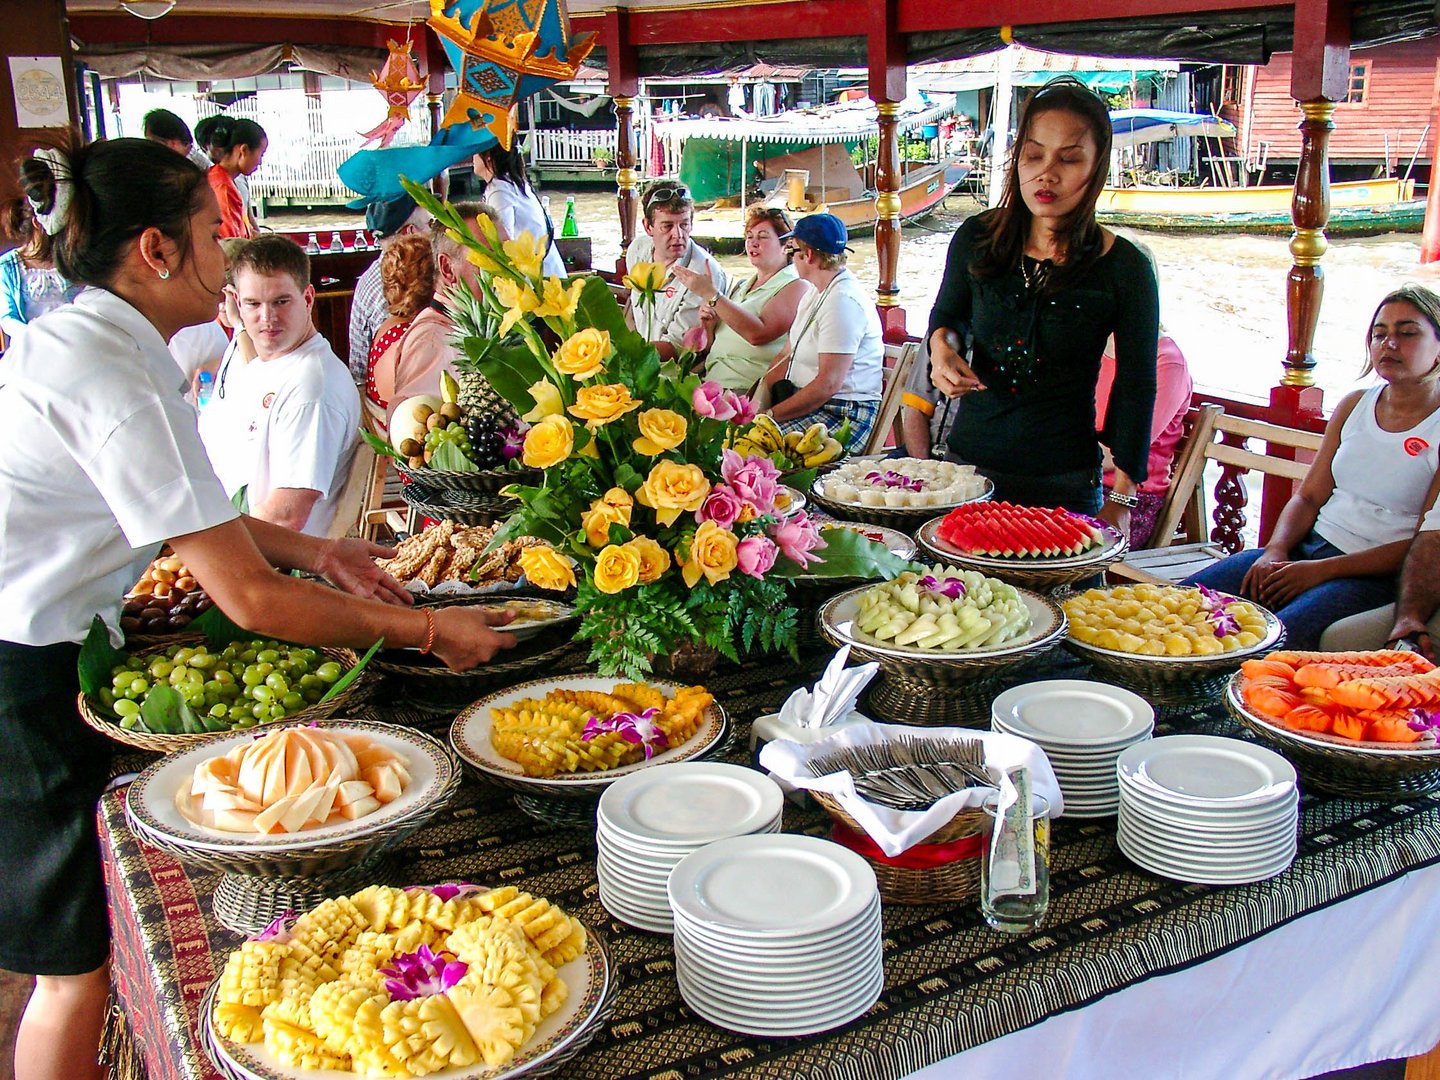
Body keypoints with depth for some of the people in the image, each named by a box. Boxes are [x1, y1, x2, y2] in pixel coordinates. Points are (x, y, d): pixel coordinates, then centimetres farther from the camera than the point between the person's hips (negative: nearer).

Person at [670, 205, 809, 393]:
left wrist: (711, 293, -18)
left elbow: (758, 334, -19)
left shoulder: (797, 287, -1)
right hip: (711, 384, 7)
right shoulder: (740, 286, 22)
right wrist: (708, 326, 3)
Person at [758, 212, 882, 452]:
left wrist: (770, 415, -20)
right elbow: (787, 355, 15)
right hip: (806, 401, 10)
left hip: (845, 415, -10)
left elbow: (828, 385, -24)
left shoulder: (843, 303, -19)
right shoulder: (816, 291, 15)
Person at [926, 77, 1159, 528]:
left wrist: (1119, 503, -6)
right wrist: (942, 346, -6)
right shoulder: (976, 239, -1)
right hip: (968, 463, 3)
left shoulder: (1124, 267, -8)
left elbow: (1136, 388, -3)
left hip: (1064, 485, -3)